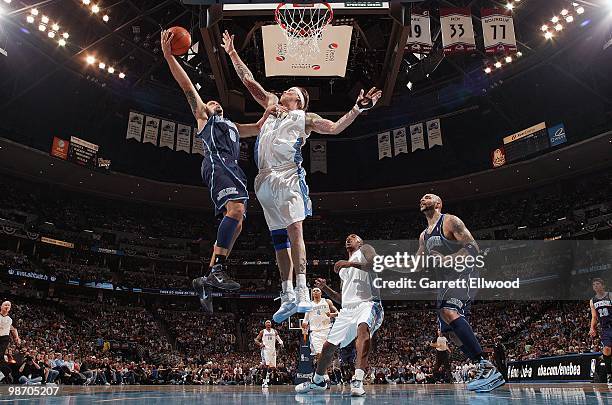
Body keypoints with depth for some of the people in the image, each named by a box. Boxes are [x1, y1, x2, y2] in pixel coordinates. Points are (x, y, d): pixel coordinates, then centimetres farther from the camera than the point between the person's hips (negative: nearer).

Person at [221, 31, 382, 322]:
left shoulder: (304, 118, 15)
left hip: (287, 177, -5)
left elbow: (334, 128, 3)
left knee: (294, 231, -18)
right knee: (279, 238, 2)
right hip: (265, 180, 5)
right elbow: (249, 81, 31)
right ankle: (287, 297, 3)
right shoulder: (271, 107, 28)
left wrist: (358, 109, -7)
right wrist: (232, 54, 33)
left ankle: (302, 292, -21)